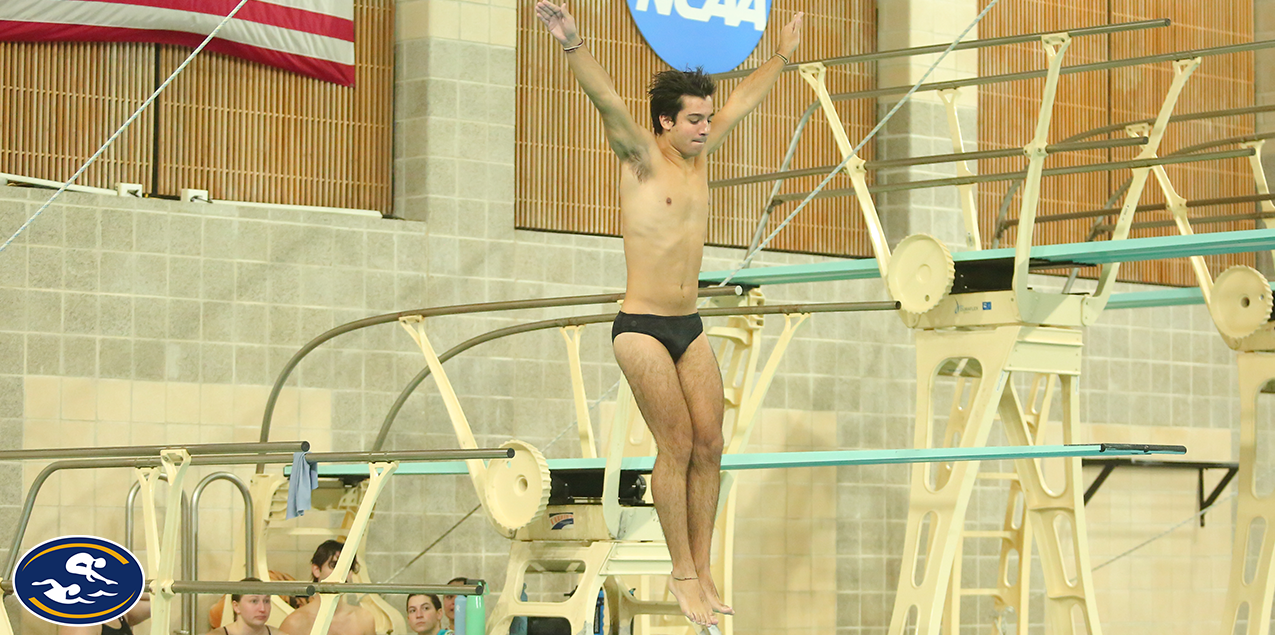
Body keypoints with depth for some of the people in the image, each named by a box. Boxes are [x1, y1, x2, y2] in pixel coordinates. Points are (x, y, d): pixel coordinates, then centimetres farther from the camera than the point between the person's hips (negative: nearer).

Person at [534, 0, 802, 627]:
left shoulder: (699, 156, 10)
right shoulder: (643, 159, -8)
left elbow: (741, 102, 25)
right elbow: (607, 101, -25)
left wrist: (783, 55, 37)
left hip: (689, 328, 7)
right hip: (641, 328, -7)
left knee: (708, 445, 1)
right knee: (676, 446, -9)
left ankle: (701, 568, 7)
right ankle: (682, 573, -2)